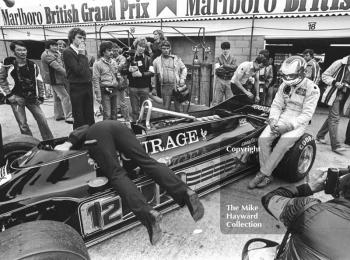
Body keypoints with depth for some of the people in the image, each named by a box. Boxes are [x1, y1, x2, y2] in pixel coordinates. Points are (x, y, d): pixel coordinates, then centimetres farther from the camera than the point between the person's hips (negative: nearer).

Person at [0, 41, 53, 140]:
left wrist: (41, 96, 2)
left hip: (32, 98, 2)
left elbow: (39, 81, 6)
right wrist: (9, 94, -3)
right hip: (16, 98, -2)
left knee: (42, 119, -4)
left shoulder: (33, 65, 0)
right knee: (23, 124, -2)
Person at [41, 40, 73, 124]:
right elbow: (57, 66, -22)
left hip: (56, 78, 11)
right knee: (65, 96, -14)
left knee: (57, 97, 15)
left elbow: (60, 65, 18)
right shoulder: (47, 55, -13)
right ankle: (68, 117, -15)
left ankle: (58, 115, 25)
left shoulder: (55, 53, 18)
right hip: (54, 79, -11)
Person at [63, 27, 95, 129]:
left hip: (87, 86, 7)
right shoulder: (67, 52, -8)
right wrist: (82, 55, -12)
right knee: (79, 119, 0)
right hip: (76, 87, -7)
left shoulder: (83, 51, 13)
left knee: (90, 117, 12)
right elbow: (79, 70, -17)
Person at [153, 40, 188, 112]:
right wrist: (154, 88, 13)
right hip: (165, 87, 0)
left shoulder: (176, 59, 7)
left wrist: (182, 78, 2)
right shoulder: (156, 61, 8)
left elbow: (184, 68, 17)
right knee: (166, 107, 3)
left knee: (177, 106, 5)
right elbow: (154, 75, 14)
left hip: (177, 86, 0)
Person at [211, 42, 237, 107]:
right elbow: (217, 68, -11)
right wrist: (229, 68, -13)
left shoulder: (233, 58, 12)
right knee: (217, 100, -2)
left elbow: (235, 67, -7)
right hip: (219, 80, -1)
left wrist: (224, 66, -11)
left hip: (229, 81, 1)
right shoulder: (218, 58, 7)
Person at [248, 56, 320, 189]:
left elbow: (306, 114, -13)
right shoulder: (284, 86, 7)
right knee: (263, 139, -20)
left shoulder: (312, 89, -9)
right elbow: (276, 105, 8)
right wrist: (273, 120, -11)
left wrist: (288, 126, -23)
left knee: (282, 145, -29)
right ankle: (268, 175, -12)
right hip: (282, 118, 5)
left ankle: (263, 174, -17)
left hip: (298, 122, -4)